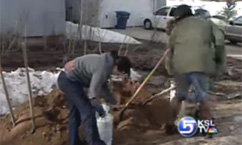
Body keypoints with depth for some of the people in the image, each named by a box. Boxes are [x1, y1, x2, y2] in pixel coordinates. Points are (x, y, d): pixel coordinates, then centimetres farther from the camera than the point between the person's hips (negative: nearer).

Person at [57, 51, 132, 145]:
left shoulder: (107, 63, 4)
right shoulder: (102, 69, -26)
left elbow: (102, 84, 18)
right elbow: (93, 93, -20)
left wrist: (112, 101, 23)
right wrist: (100, 110, -5)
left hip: (68, 78, 11)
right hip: (69, 80, -11)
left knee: (76, 109, 19)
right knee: (87, 110, -8)